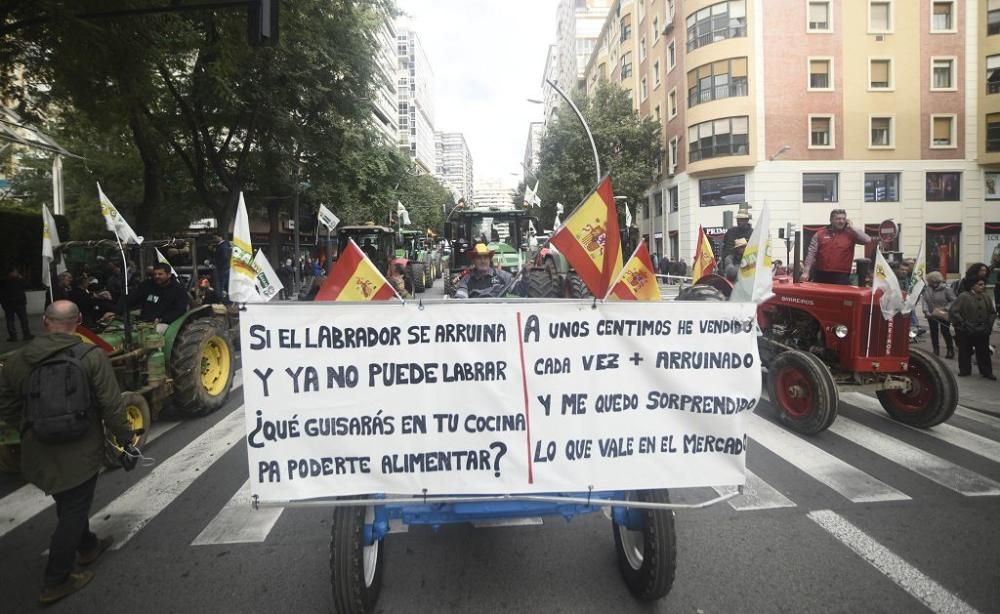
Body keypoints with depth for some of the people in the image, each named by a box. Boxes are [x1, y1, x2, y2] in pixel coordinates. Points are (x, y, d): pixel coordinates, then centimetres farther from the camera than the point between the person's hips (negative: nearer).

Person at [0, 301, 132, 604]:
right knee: (74, 511, 10)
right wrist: (125, 437, -3)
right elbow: (112, 406, -17)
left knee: (67, 504, 25)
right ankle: (56, 581, 17)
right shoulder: (91, 356, -18)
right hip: (79, 452, -5)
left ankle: (86, 546, 46)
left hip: (39, 452, 5)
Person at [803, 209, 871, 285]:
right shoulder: (820, 234, 5)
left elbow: (867, 240, -9)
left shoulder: (851, 234, 5)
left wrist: (852, 227, -4)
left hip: (842, 277, -1)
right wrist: (806, 272, -8)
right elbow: (811, 254, 1)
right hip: (821, 275, 1)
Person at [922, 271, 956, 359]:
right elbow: (924, 300, -4)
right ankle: (936, 350, 23)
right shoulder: (927, 289, -4)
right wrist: (926, 311, -14)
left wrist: (946, 308, -19)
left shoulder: (946, 289, -13)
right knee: (933, 332, 11)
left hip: (943, 315, -4)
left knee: (945, 332, 1)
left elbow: (953, 301, -8)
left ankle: (950, 350, 14)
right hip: (931, 315, 4)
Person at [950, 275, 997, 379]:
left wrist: (989, 324, 6)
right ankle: (964, 370, 21)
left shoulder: (986, 297, 5)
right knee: (965, 352, 7)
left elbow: (993, 312, 18)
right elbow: (953, 311, -15)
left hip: (982, 331, 4)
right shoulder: (963, 297, -12)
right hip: (966, 332, -4)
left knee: (984, 352, 10)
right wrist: (962, 323, -16)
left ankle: (986, 372, 21)